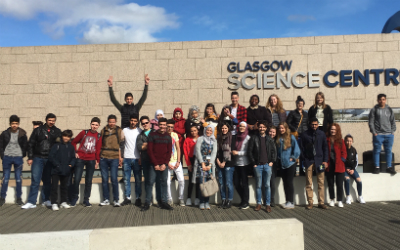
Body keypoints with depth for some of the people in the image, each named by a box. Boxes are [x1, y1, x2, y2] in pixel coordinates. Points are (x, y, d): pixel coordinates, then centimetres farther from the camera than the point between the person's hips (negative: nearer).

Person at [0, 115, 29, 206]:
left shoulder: (22, 134, -1)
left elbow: (25, 146, 6)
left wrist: (22, 155, 1)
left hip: (18, 158, 0)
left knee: (19, 179, 5)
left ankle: (19, 198, 14)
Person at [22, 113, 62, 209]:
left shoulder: (57, 132, 6)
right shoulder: (38, 130, 4)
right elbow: (31, 144, 5)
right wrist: (30, 157, 0)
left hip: (50, 160, 1)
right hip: (38, 158, -1)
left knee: (47, 181, 9)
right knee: (35, 180, -4)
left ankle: (46, 200, 20)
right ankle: (31, 202, 0)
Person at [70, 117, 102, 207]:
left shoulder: (99, 136, 7)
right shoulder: (84, 133, 3)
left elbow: (98, 150, 7)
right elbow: (74, 142, 10)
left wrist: (97, 161, 3)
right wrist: (75, 153, 3)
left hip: (91, 160, 1)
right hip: (80, 159, -1)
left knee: (88, 181, 5)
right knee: (76, 179, -3)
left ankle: (86, 200, 16)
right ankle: (74, 199, 14)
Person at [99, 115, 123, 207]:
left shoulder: (119, 131, 7)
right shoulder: (103, 130, 13)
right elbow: (100, 144, 18)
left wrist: (120, 157, 0)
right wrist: (99, 156, 11)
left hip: (114, 158, -3)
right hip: (103, 158, 3)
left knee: (114, 179, -5)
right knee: (104, 179, 5)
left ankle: (116, 200, 4)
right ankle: (106, 199, 15)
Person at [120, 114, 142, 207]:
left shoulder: (140, 131, 3)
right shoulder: (124, 131, 9)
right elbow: (121, 143, 14)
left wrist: (141, 158, -4)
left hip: (137, 158, -2)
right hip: (127, 158, 2)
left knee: (138, 180, 2)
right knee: (126, 179, 5)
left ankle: (138, 198, 11)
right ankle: (127, 198, 14)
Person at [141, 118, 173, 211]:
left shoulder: (168, 137, 9)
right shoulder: (152, 135, 1)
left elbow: (169, 151, 7)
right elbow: (150, 150, -3)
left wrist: (165, 164, -5)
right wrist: (155, 164, -9)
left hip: (164, 165, 2)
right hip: (153, 164, -2)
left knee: (163, 183, 6)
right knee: (150, 182, -1)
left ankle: (164, 202, 14)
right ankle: (147, 203, 7)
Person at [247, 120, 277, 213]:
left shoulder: (269, 139, 8)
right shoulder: (254, 138, 2)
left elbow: (274, 150, 12)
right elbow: (250, 151, 1)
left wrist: (272, 161, 2)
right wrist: (253, 163, -3)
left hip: (267, 165, 1)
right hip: (258, 165, -1)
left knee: (267, 185, 3)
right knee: (258, 186, 5)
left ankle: (268, 204, 10)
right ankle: (259, 204, 15)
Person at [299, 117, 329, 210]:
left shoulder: (321, 134, 8)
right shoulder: (305, 135, 4)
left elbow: (325, 148, 10)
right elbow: (301, 148, 6)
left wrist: (325, 160, 2)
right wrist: (304, 160, -2)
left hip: (319, 161, 1)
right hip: (308, 161, -1)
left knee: (321, 183, 1)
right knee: (308, 184, 1)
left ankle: (321, 202, 9)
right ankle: (310, 203, 7)